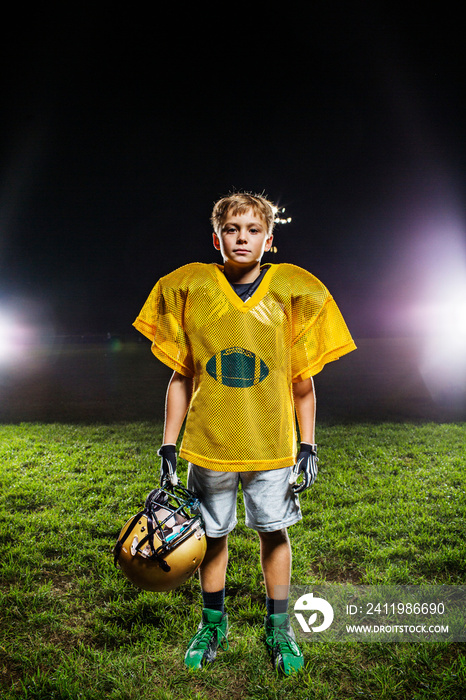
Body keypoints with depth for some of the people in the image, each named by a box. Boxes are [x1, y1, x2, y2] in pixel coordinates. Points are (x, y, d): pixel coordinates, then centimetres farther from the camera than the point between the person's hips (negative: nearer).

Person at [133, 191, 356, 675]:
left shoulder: (292, 292, -2)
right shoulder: (189, 290, -2)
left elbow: (303, 382, 3)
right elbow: (180, 378, 3)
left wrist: (308, 447, 2)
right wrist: (169, 446, 2)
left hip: (272, 444, 0)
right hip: (208, 441, 1)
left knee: (274, 531, 11)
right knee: (212, 535, 13)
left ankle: (279, 629, 33)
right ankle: (213, 625, 36)